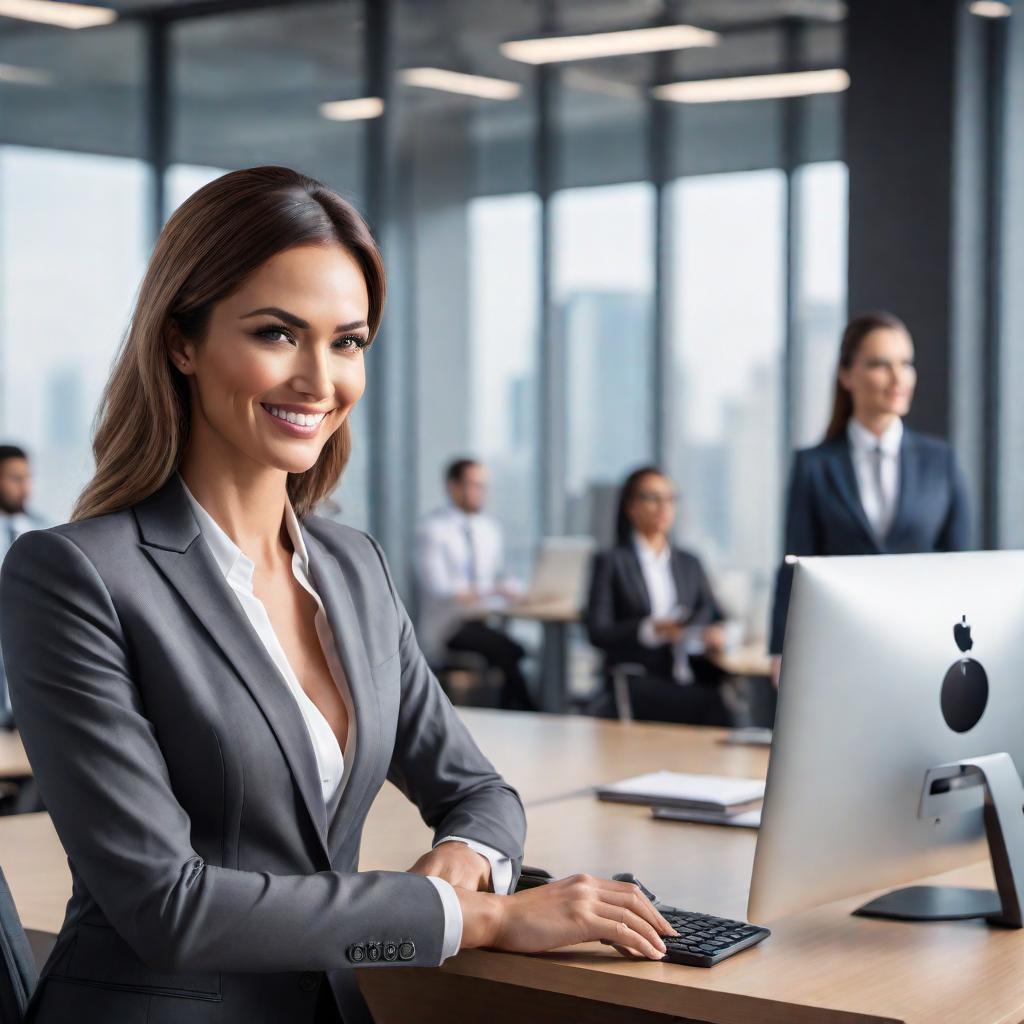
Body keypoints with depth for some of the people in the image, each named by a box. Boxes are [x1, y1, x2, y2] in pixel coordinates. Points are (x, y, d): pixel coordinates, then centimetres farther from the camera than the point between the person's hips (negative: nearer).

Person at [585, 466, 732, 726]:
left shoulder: (689, 564, 24)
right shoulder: (611, 563, 9)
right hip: (637, 682, -4)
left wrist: (716, 632, -7)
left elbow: (715, 616, 18)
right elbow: (598, 632, -1)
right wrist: (650, 630, -18)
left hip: (690, 676, 4)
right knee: (706, 705, -32)